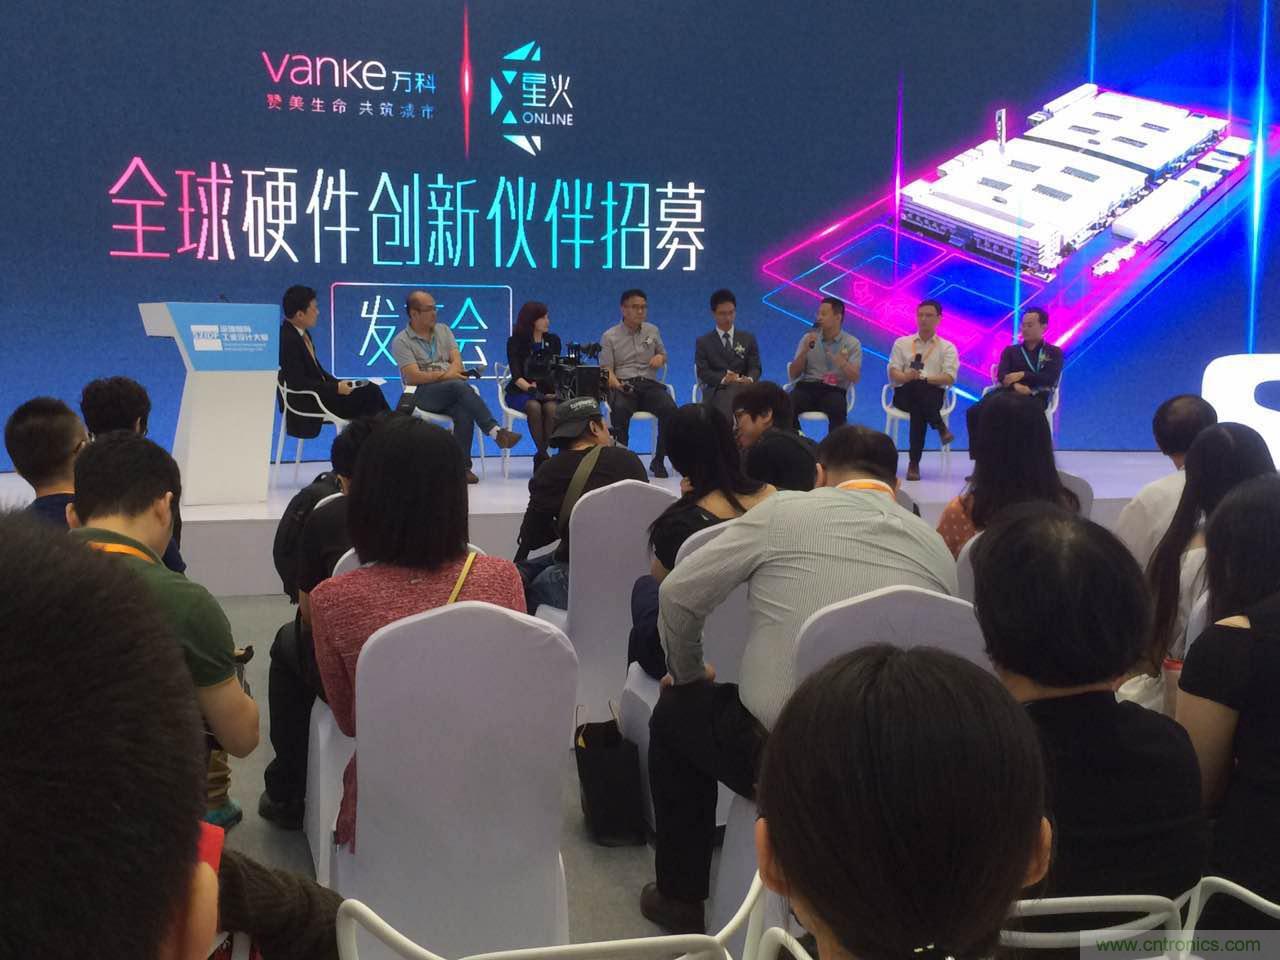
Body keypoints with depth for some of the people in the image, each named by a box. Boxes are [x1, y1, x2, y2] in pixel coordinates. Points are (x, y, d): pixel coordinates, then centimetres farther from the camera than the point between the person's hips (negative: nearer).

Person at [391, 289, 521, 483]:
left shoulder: (443, 330, 19)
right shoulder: (401, 341, 4)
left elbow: (457, 362, 8)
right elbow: (414, 377, -8)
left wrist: (450, 374, -13)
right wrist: (445, 376, -11)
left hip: (450, 392, 4)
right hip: (422, 394, -4)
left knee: (465, 412, -32)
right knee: (460, 386, -35)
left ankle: (462, 466, -30)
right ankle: (496, 432, -41)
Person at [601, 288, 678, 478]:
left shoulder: (652, 331, 18)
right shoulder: (609, 336, 8)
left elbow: (663, 355, 31)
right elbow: (606, 369, 2)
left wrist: (660, 357, 5)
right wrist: (615, 383, -20)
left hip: (649, 384, 3)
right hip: (622, 385, -3)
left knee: (670, 408, -28)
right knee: (621, 409, -38)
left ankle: (658, 461, -15)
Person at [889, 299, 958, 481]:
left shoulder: (947, 347, 13)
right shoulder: (902, 343, 17)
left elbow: (949, 378, -2)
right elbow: (893, 373, 4)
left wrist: (924, 379, -19)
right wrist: (907, 376, -21)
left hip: (933, 395, -1)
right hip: (905, 394, 1)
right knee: (915, 387, -38)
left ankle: (914, 462, -32)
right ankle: (940, 428, -27)